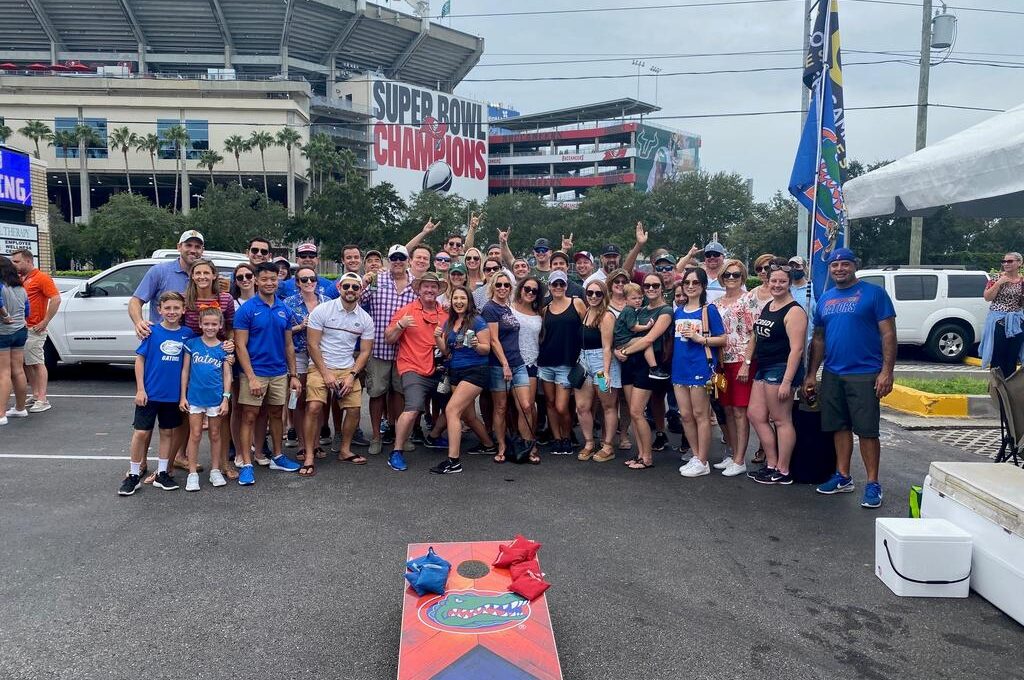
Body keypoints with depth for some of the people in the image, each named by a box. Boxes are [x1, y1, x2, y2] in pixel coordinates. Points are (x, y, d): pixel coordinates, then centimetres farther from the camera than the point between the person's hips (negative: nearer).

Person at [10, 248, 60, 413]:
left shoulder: (41, 278, -9)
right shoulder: (21, 279, 16)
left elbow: (56, 299, -17)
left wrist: (45, 322, -18)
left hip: (34, 329, -9)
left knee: (37, 363, -7)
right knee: (26, 364, 12)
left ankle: (42, 400, -4)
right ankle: (35, 396, 20)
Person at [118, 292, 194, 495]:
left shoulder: (187, 334, 0)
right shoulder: (152, 332, -7)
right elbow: (139, 359, -4)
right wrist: (140, 389, -8)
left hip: (173, 394, 3)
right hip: (149, 393, -3)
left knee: (167, 432, 11)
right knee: (141, 432, 0)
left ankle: (162, 474, 23)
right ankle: (134, 475, 14)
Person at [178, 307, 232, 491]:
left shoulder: (223, 348, -1)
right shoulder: (192, 343, 0)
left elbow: (227, 375, 2)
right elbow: (185, 370, 3)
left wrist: (226, 399, -4)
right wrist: (183, 396, 0)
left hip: (216, 398, 0)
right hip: (195, 397, 0)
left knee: (215, 435, 11)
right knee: (195, 435, 4)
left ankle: (215, 471, 22)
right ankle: (192, 473, 13)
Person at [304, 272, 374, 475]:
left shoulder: (365, 319, 2)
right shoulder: (322, 310, -7)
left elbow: (365, 351, 5)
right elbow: (313, 345, -8)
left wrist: (352, 375, -9)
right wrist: (326, 373, -14)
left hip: (348, 369, 4)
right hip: (320, 367, -3)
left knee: (354, 409, -2)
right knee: (314, 407, -19)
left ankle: (345, 450, 20)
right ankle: (309, 456, -8)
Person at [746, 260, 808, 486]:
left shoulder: (794, 311, -12)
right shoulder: (766, 307, 15)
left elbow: (796, 349, -19)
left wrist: (787, 381, -23)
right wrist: (746, 362, 16)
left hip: (781, 369, -9)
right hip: (763, 368, 9)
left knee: (781, 420, -2)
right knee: (755, 415, 10)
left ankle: (782, 472, 8)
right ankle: (772, 464, 20)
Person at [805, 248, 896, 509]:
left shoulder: (874, 293, -4)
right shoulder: (825, 298, 13)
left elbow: (888, 334, -7)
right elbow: (818, 339, 17)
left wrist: (886, 372, -14)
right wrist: (811, 374, 13)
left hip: (864, 375, -5)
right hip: (832, 375, 5)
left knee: (867, 430, -2)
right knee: (840, 427, 12)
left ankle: (872, 483, 9)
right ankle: (843, 477, 23)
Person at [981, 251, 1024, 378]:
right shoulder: (997, 278, -1)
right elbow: (987, 297, -8)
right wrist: (999, 283, -15)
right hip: (998, 322, -2)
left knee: (1012, 358, 8)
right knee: (997, 357, 0)